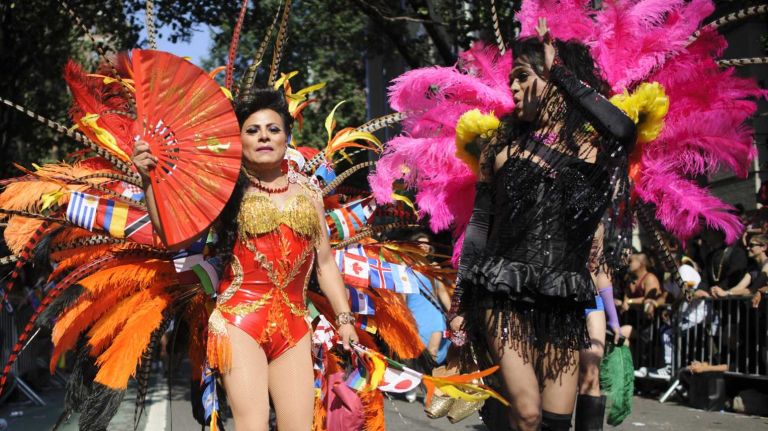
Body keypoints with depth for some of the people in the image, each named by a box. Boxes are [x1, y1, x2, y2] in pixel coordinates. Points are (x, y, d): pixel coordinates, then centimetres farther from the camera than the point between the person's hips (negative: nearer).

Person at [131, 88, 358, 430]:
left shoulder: (307, 195, 13)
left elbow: (325, 262, 17)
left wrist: (344, 318, 13)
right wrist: (149, 180, -19)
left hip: (294, 327, 4)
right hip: (240, 320, -4)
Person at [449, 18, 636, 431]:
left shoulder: (592, 144, 3)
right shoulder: (503, 144, 8)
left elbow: (624, 128, -22)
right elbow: (479, 223, 10)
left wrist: (561, 72, -12)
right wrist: (460, 299, 6)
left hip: (564, 301, 1)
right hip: (504, 293, -1)